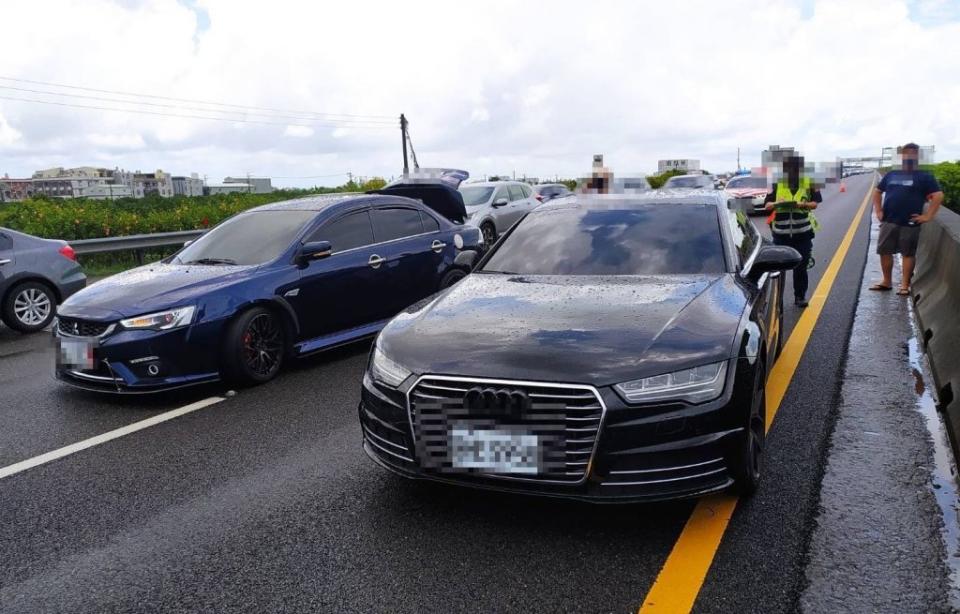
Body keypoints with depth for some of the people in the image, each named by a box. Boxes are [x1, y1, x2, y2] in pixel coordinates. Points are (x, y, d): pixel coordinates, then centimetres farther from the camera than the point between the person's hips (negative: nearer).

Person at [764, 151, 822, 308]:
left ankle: (800, 296, 16)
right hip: (781, 233, 0)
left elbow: (815, 203, 4)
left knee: (801, 267, 5)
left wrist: (804, 204, -16)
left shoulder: (809, 183, 4)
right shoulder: (776, 183, 5)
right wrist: (776, 204, -17)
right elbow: (767, 205, 5)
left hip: (802, 233, 0)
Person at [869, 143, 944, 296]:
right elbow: (877, 192, 22)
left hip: (909, 224, -4)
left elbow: (938, 195, -8)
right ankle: (886, 281, 19)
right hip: (888, 222, 4)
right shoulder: (891, 174, 12)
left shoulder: (924, 176, -1)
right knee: (884, 252, 6)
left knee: (908, 254, 2)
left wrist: (927, 216, -14)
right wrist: (878, 210, 10)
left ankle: (905, 285, 7)